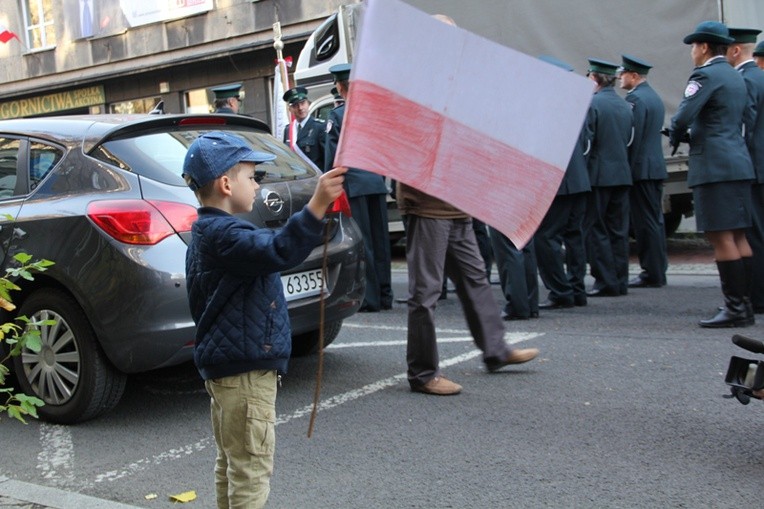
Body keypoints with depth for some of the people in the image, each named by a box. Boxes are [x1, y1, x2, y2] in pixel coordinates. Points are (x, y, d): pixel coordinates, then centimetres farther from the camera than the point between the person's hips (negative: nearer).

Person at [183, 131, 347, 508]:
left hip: (226, 367, 11)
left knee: (231, 462, 20)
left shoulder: (210, 232, 13)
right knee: (252, 466, -4)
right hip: (245, 372, -11)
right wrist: (317, 204, -43)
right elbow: (279, 251, -38)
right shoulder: (224, 235, -21)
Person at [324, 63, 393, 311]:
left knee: (361, 241, -2)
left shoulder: (338, 115, -8)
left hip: (353, 185, -5)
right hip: (377, 183, 5)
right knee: (380, 239, 9)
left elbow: (332, 157, -8)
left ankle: (370, 298, 0)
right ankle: (385, 295, 15)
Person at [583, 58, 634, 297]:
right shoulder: (625, 105, 11)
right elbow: (628, 139, 14)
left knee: (596, 230, -1)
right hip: (623, 173, 7)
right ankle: (620, 281, 13)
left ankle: (606, 281, -4)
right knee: (619, 230, 10)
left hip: (599, 175, -7)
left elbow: (585, 140, -13)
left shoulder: (592, 103, -11)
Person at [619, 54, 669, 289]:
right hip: (657, 167, 10)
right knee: (655, 220, 12)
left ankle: (652, 274, -4)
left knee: (645, 223, -7)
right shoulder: (654, 97, 17)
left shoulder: (635, 98, -13)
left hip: (641, 169, -10)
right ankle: (658, 269, 18)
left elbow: (632, 138, -18)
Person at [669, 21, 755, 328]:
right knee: (737, 236, 10)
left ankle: (735, 309, -6)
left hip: (714, 167, -9)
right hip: (738, 164, 9)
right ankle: (744, 304, 14)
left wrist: (674, 138, 2)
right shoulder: (736, 77, 19)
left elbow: (682, 117, -19)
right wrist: (689, 136, 17)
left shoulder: (705, 75, -9)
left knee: (720, 237, -7)